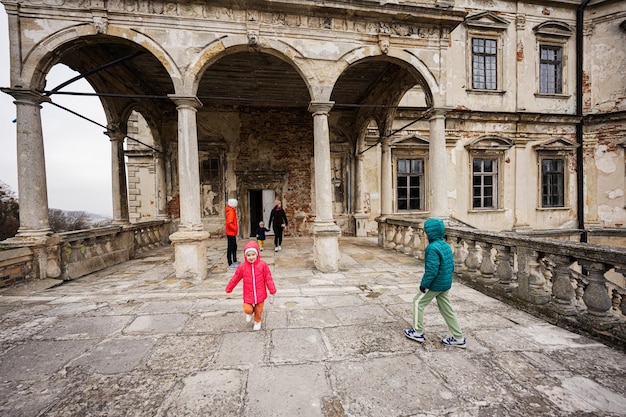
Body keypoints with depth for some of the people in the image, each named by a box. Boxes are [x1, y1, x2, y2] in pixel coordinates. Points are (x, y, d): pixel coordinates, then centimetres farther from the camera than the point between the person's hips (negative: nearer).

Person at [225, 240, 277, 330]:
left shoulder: (262, 265, -14)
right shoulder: (242, 267, -11)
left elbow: (268, 278, -8)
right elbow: (235, 278, 2)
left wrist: (272, 291, -4)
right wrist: (228, 289, 12)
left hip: (260, 294, 0)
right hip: (248, 294, 1)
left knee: (258, 310, 12)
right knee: (247, 309, -9)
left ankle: (258, 321, 47)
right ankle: (250, 313, 31)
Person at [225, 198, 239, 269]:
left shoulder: (232, 211, 13)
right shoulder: (230, 212, -17)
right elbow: (229, 223, -27)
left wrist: (235, 229, 12)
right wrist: (235, 229, -18)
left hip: (232, 233, 10)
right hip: (231, 233, -10)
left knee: (234, 247, 19)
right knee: (230, 248, -4)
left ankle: (234, 261, 32)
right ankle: (230, 264, 2)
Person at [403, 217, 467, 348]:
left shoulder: (432, 248, -24)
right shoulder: (446, 245, 6)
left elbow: (431, 270, -27)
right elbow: (451, 266, 13)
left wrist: (424, 284, -17)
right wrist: (446, 278, 20)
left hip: (435, 284, -9)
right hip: (446, 284, 9)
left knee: (418, 303, 8)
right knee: (446, 309, 18)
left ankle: (418, 332, 17)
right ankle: (459, 338, 24)